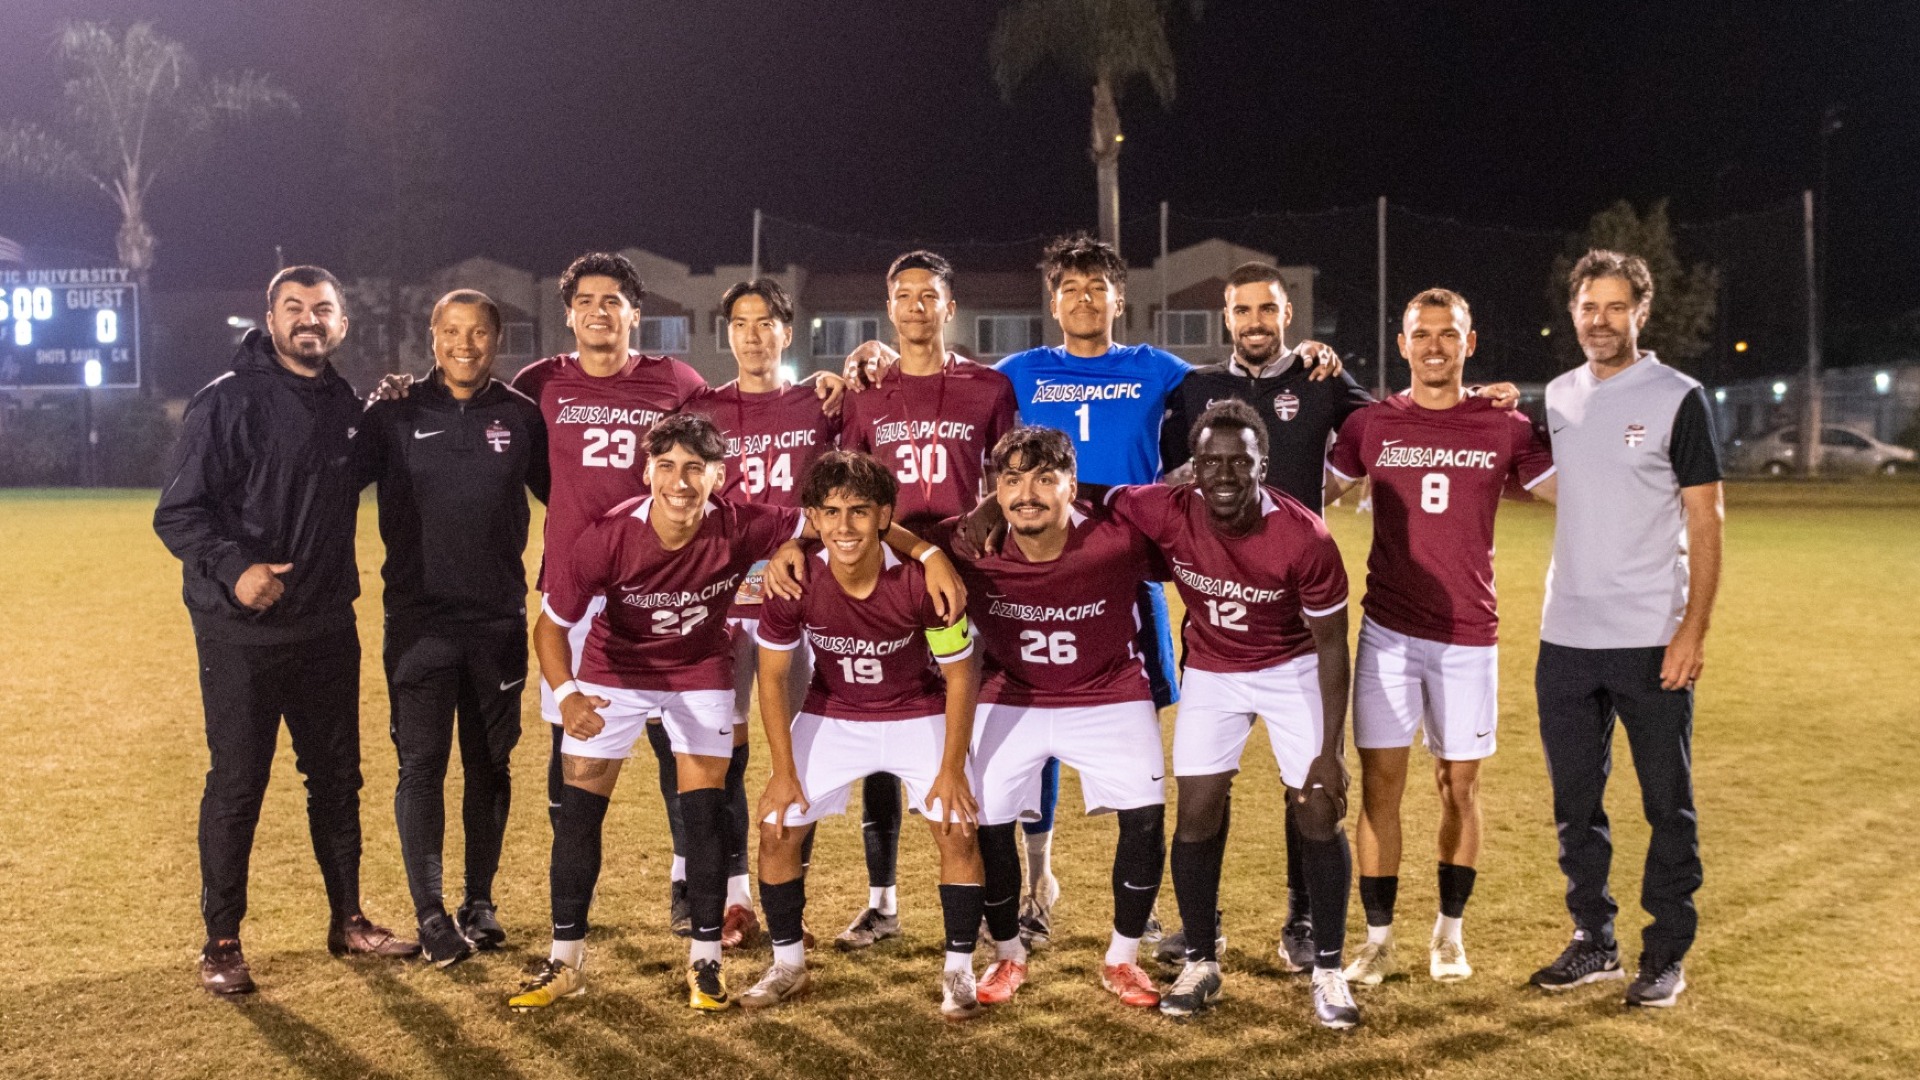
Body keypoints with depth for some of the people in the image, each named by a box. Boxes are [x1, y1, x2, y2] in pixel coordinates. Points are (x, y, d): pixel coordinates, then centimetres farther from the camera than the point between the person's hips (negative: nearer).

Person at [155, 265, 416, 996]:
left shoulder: (346, 406, 8)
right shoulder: (228, 402, -11)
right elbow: (177, 512, -14)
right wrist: (232, 567, -29)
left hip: (327, 628, 6)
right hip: (242, 632, -6)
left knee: (337, 775, 14)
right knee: (236, 785, 2)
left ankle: (347, 920, 29)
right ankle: (221, 941, 17)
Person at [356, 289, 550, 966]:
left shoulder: (521, 416, 3)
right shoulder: (397, 414, 0)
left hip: (499, 620, 2)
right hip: (419, 618, -2)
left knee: (491, 765, 10)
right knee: (422, 764, -3)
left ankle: (480, 902, 23)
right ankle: (430, 915, 5)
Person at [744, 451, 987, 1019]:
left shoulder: (922, 581, -29)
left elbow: (959, 674, -15)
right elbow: (773, 678, -9)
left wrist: (951, 769, -13)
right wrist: (785, 772, -7)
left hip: (920, 716, -2)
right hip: (831, 717, 2)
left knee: (958, 831, -13)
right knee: (777, 832, -4)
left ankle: (958, 972, 6)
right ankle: (788, 965, 17)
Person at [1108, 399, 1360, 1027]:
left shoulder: (1305, 539, -29)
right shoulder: (1166, 514, -25)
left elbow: (1331, 645, -17)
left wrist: (1331, 750, -16)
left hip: (1293, 669, -1)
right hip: (1211, 671, 2)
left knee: (1320, 812, -4)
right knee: (1198, 812, -2)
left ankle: (1328, 972, 13)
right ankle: (1200, 963, 17)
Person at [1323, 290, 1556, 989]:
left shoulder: (1504, 428, 2)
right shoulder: (1371, 424, 4)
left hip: (1468, 634, 0)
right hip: (1388, 629, 0)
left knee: (1459, 783, 8)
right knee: (1380, 781, -1)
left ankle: (1450, 931, 24)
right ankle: (1378, 937, 11)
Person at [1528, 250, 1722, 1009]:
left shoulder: (1677, 399, -4)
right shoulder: (1558, 397, 10)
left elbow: (1705, 521, -7)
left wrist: (1694, 630, -15)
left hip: (1651, 640, -5)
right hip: (1566, 636, 5)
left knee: (1667, 803, 4)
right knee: (1575, 800, 12)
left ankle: (1666, 953, 15)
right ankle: (1593, 942, 25)